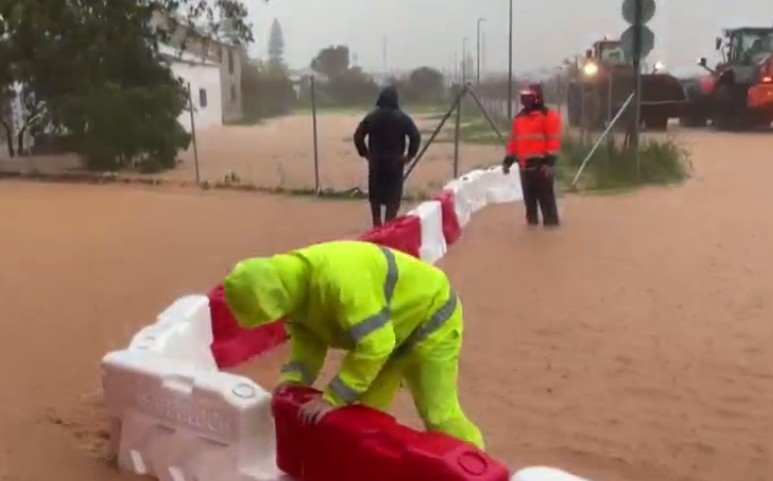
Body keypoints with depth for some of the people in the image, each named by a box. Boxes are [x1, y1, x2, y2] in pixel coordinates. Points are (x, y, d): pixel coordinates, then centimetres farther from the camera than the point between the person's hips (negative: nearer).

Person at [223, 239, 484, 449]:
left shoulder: (339, 279, -43)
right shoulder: (291, 281, -12)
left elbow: (374, 345, -41)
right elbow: (308, 337, -2)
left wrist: (332, 399, -35)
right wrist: (293, 378, -20)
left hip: (429, 317, -8)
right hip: (383, 331, 8)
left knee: (438, 415, -6)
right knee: (365, 410, 11)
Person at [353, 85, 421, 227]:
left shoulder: (371, 117, 0)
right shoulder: (402, 118, -5)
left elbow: (358, 136, -3)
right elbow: (416, 136, -12)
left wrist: (365, 153, 7)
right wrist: (410, 155, -3)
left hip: (376, 161, 2)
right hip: (395, 162, -2)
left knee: (375, 197, 14)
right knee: (393, 197, 3)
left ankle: (377, 226, 20)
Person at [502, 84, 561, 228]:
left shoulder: (548, 116, -5)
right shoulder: (519, 118, 17)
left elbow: (553, 140, -11)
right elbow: (514, 140, 21)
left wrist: (550, 161, -19)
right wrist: (508, 160, 16)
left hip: (541, 164, -7)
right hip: (525, 165, 7)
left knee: (546, 196, -6)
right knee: (529, 197, 14)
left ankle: (551, 222, -1)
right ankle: (532, 220, 25)